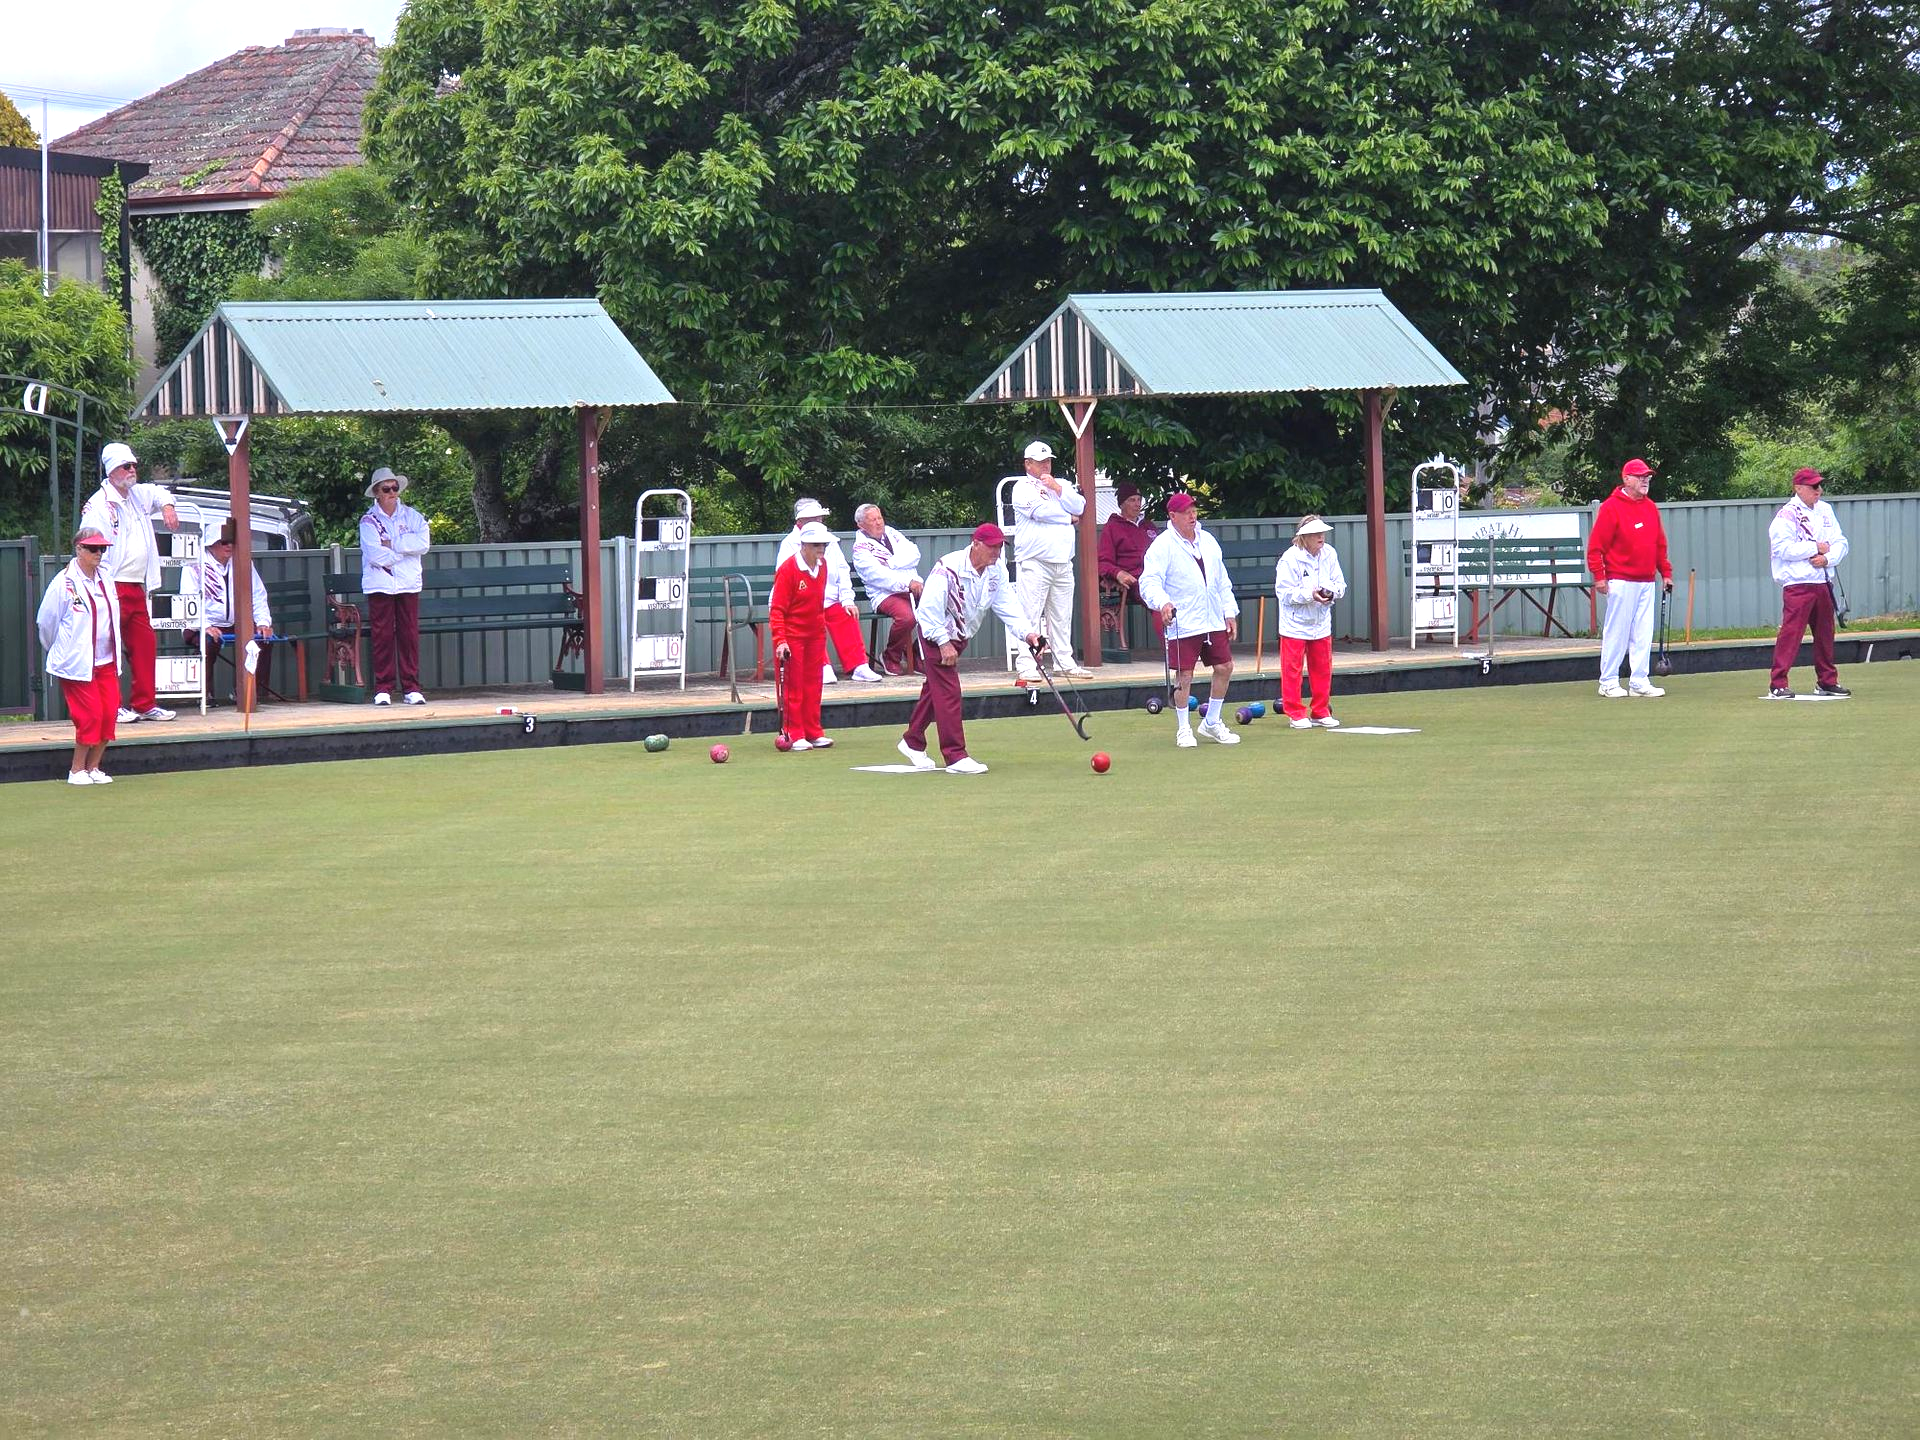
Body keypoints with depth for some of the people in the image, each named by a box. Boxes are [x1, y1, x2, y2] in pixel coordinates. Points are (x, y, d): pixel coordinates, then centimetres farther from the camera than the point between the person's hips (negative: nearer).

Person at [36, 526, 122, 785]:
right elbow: (46, 622, -3)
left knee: (109, 713, 1)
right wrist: (58, 652, 10)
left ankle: (93, 767, 15)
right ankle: (77, 770, 5)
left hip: (106, 661, 6)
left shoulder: (106, 580, 7)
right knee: (90, 715, -9)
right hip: (78, 664, -6)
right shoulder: (64, 583, -12)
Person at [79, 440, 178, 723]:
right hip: (113, 588, -8)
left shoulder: (138, 495, 14)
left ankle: (144, 704, 16)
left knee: (145, 646, 9)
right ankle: (111, 707, -2)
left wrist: (167, 506, 13)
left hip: (137, 587, 8)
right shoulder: (98, 504, -10)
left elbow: (159, 493, 37)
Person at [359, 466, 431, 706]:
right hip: (380, 585, -2)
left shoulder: (412, 516, 10)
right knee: (383, 636, -3)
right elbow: (376, 555, -12)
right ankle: (383, 689, 1)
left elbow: (424, 543, -6)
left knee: (409, 634, 1)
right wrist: (406, 548, -5)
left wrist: (393, 544, -10)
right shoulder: (368, 521, 1)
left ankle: (412, 688, 6)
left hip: (408, 584, 2)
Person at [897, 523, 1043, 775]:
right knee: (948, 690, -13)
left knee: (935, 687, 19)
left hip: (960, 637, 8)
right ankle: (955, 756, -14)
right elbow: (930, 608, -26)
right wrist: (943, 643, -27)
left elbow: (1007, 604, -9)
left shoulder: (997, 570, -6)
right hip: (934, 634, -8)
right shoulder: (948, 568, -28)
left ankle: (912, 742, 35)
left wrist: (1028, 633, -24)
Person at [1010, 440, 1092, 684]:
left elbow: (1079, 507, 4)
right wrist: (1068, 517, 1)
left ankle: (1064, 661, 18)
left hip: (1063, 562, 6)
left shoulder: (1063, 485, 19)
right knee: (1030, 615, -10)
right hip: (1035, 561, -6)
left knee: (1062, 615, 10)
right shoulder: (1023, 488, 1)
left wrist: (1056, 488, -5)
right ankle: (1027, 667, -12)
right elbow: (1040, 511, -13)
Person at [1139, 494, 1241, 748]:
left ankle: (1212, 722, 22)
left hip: (1214, 622, 6)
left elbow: (1222, 581, 21)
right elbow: (1149, 581, -16)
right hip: (1182, 624, -6)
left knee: (1225, 667, 6)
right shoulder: (1163, 546, -7)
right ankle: (1184, 729, 9)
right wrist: (1162, 602, -34)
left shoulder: (1208, 541, 14)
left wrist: (1229, 612, 16)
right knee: (1184, 674, -5)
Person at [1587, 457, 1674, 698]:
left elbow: (1660, 544, 21)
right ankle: (1608, 683, 2)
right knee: (1616, 632, -4)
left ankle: (1639, 682, 9)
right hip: (1621, 581, -7)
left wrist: (1665, 572, 14)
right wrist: (1599, 576, -14)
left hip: (1647, 582, 7)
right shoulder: (1611, 507, -7)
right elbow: (1596, 545, -9)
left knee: (1643, 634, 5)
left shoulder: (1651, 508, 14)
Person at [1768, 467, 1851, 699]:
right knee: (1791, 632, -12)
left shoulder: (1825, 510, 14)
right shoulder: (1787, 514, -8)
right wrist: (1816, 548, -14)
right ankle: (1778, 684, -13)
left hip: (1823, 582, 7)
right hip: (1797, 583, -7)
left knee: (1825, 633, 14)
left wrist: (1828, 558, -10)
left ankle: (1826, 681, 26)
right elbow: (1782, 548, -18)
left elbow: (1841, 543, 11)